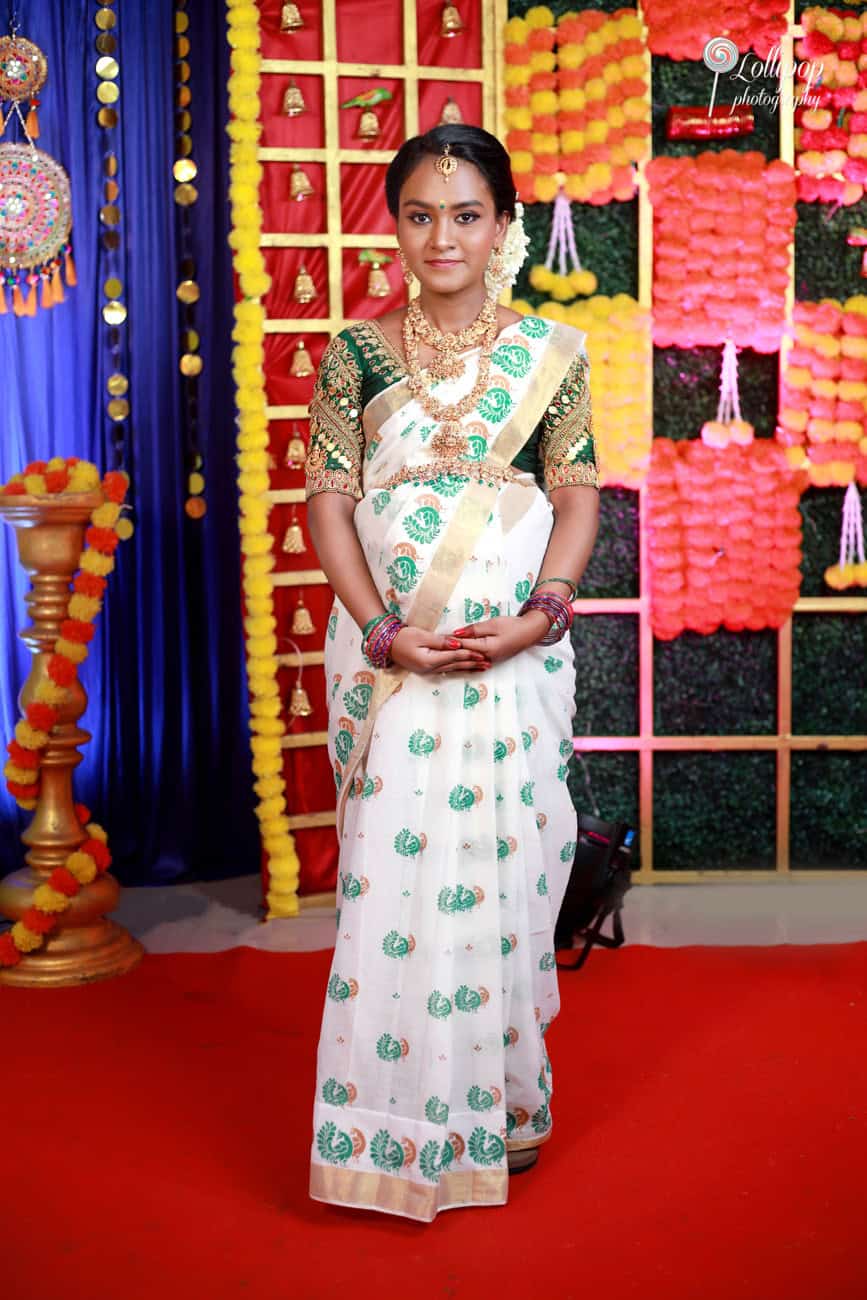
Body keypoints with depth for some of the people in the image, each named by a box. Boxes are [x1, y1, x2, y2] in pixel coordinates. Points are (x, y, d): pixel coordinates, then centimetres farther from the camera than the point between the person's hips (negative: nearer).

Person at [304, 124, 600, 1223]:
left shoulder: (550, 353, 6)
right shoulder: (356, 354, 5)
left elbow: (578, 497, 3)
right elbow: (329, 501, 0)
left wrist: (537, 616, -13)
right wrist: (385, 631, -12)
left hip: (515, 648, 0)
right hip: (388, 649, 0)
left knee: (502, 862, 5)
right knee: (393, 872, 0)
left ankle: (501, 1109, 22)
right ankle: (396, 1122, 15)